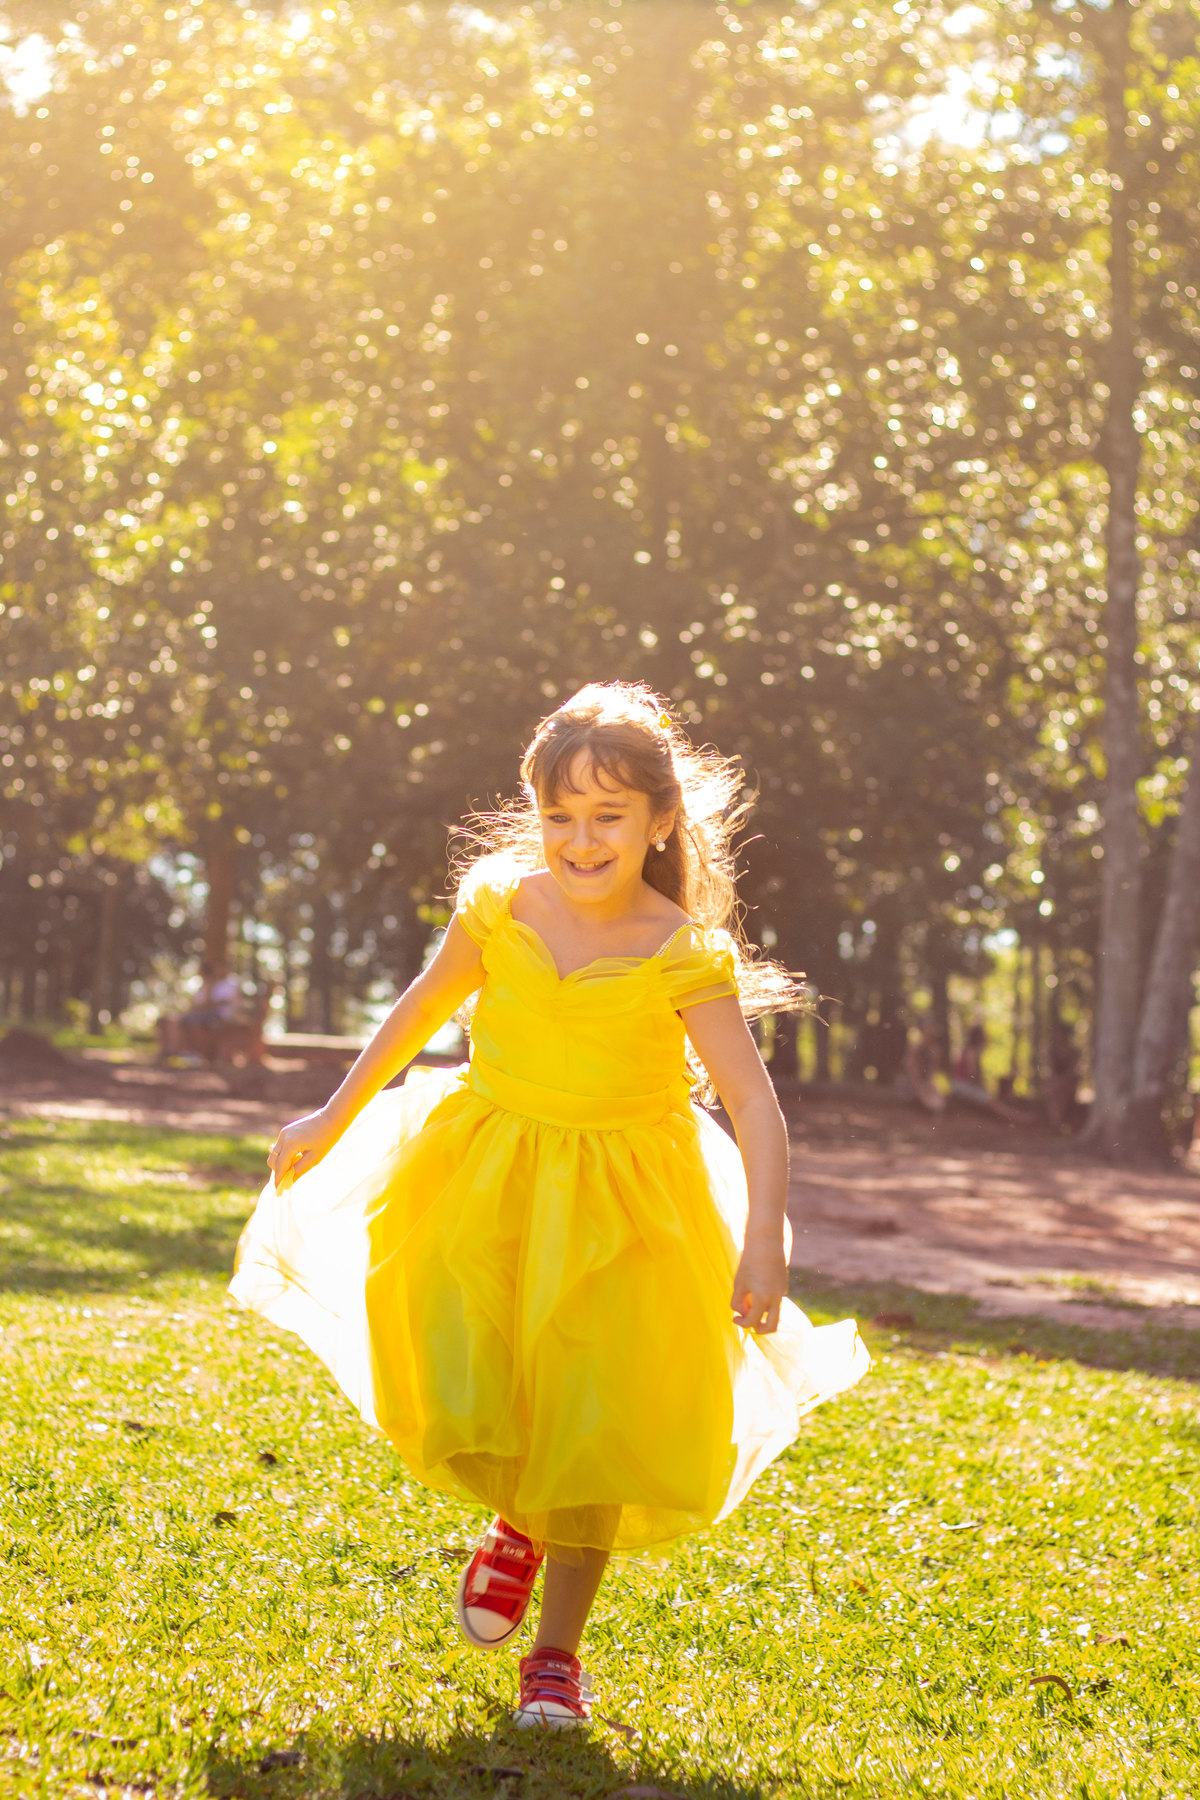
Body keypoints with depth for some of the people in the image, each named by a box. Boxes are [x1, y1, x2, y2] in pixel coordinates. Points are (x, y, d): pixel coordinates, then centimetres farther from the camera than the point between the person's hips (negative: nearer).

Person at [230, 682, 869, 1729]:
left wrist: (764, 1240, -25)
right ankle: (516, 1525, 25)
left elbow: (756, 1106, -14)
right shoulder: (501, 906, -6)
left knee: (591, 1423, 1)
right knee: (458, 1395, -11)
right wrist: (336, 1118, 20)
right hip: (487, 1180, 2)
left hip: (620, 1207, -2)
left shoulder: (684, 956, -14)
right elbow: (423, 1010, 12)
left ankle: (558, 1654, 21)